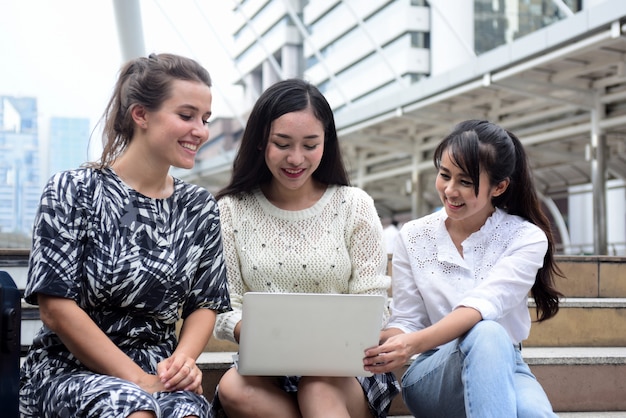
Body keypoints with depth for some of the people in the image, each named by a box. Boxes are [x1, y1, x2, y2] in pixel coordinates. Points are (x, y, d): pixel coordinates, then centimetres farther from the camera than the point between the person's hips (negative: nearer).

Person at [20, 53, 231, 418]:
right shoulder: (73, 191, -5)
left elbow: (206, 304, 12)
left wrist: (183, 359, -10)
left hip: (159, 373, 3)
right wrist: (136, 380, -15)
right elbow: (56, 308, -10)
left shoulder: (200, 207, 9)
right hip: (69, 370, -3)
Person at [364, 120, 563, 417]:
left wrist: (415, 343, -39)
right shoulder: (414, 236, 2)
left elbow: (482, 305, -21)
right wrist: (382, 342, -25)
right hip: (431, 375, 1)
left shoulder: (527, 238, -4)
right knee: (486, 334, -35)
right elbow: (406, 321, 0)